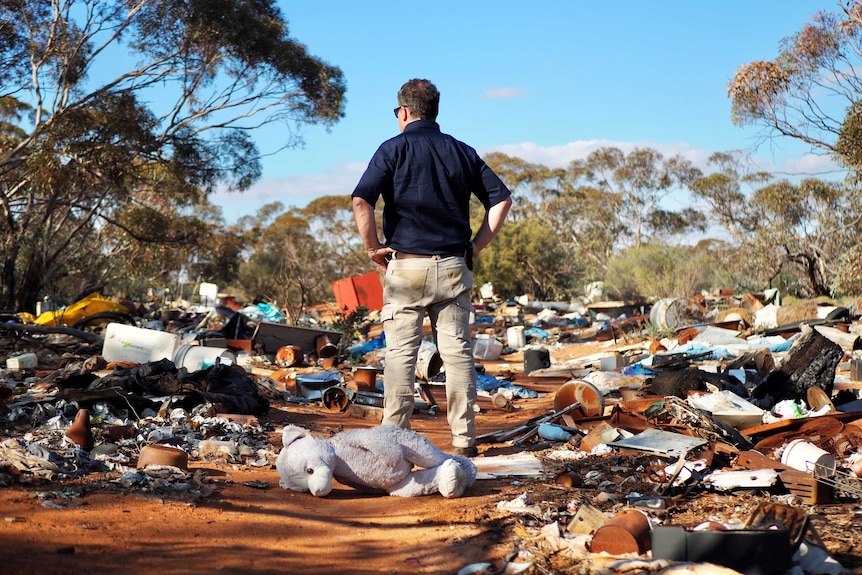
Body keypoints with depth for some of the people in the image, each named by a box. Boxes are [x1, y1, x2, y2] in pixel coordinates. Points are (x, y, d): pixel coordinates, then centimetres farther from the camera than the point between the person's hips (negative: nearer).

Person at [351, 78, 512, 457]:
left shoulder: (394, 149, -2)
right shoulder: (461, 152, 10)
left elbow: (361, 201, -15)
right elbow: (502, 199, 8)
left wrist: (372, 247, -3)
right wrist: (475, 246, 9)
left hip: (406, 267, -3)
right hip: (453, 268, 3)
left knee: (400, 354, 2)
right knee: (458, 352, 5)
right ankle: (464, 440, 7)